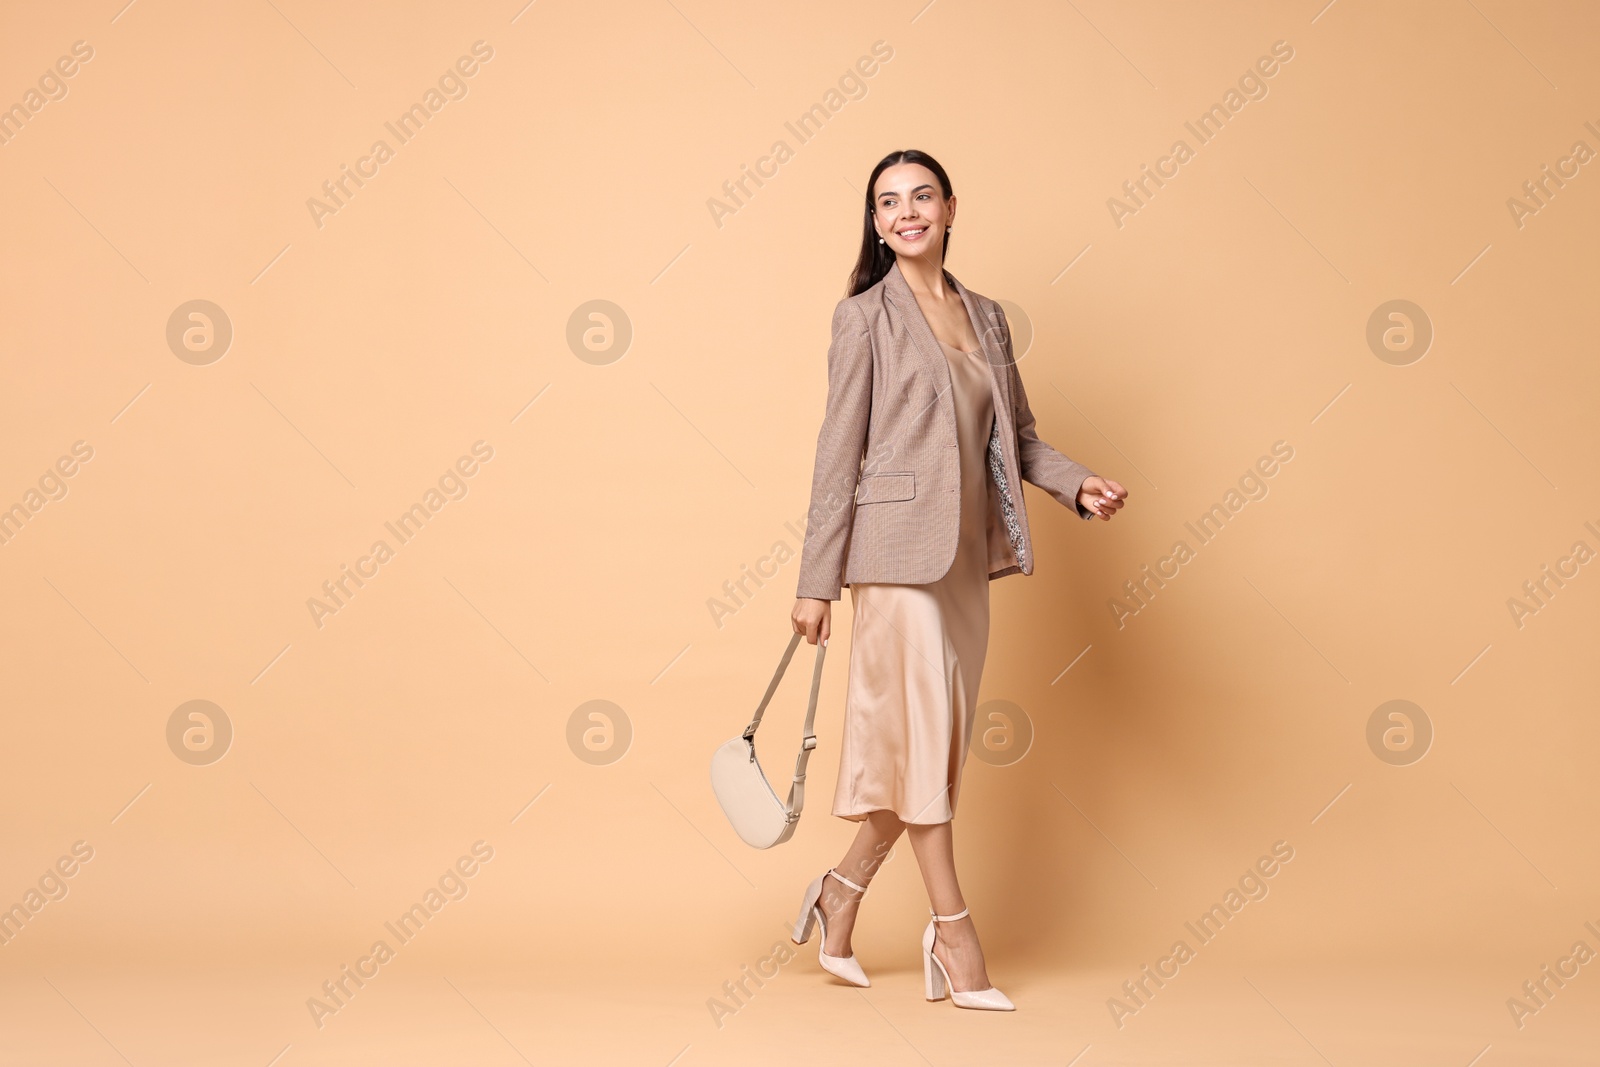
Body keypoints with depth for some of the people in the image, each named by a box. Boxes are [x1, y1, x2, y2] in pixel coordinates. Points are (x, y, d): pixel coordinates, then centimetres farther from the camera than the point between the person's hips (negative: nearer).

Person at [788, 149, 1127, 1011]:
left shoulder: (986, 317, 14)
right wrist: (816, 581, -9)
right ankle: (954, 934, 8)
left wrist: (1078, 484, -2)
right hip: (898, 548, -6)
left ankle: (841, 892, 27)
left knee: (940, 745, 10)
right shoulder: (865, 315, -3)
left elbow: (1018, 436, 18)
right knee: (921, 734, -3)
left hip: (967, 554, 6)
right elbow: (839, 451, -6)